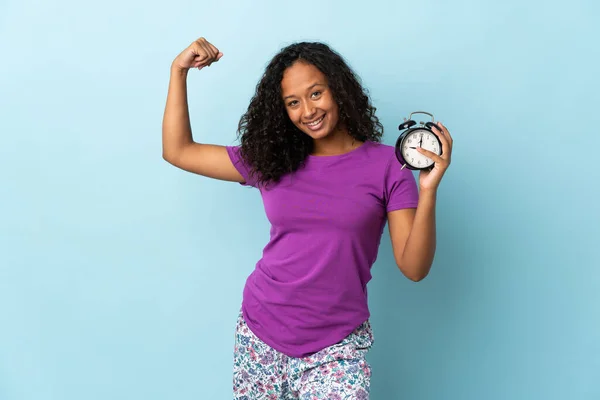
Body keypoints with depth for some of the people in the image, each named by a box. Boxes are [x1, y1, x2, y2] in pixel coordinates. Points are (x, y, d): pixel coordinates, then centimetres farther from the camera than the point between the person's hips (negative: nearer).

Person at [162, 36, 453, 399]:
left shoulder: (386, 165, -5)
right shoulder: (270, 160, 3)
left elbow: (414, 268, -9)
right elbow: (178, 151, 7)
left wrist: (428, 191, -23)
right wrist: (180, 70, 4)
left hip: (335, 348, -3)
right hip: (258, 335, 3)